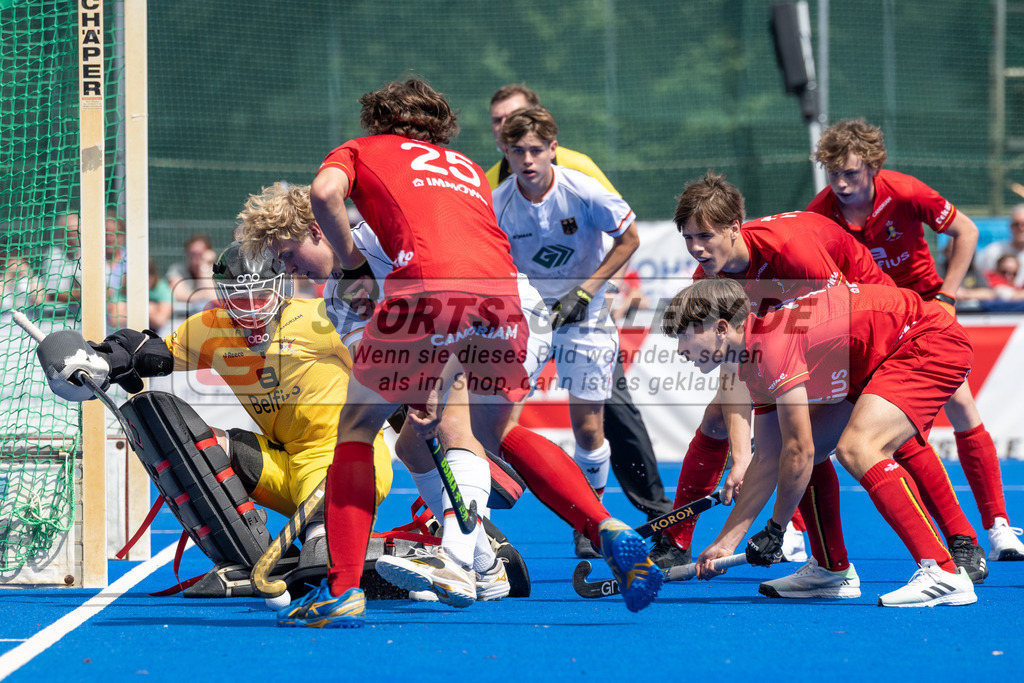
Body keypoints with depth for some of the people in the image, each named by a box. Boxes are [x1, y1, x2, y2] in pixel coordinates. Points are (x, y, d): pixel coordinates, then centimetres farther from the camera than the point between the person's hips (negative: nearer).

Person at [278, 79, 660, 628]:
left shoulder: (361, 150, 26)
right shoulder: (468, 170, 38)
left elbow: (324, 192, 0)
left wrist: (351, 260, 15)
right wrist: (438, 382, 36)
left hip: (426, 282, -4)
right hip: (502, 290, 4)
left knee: (357, 425, 15)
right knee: (497, 432, 28)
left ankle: (342, 590, 4)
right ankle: (610, 532, 10)